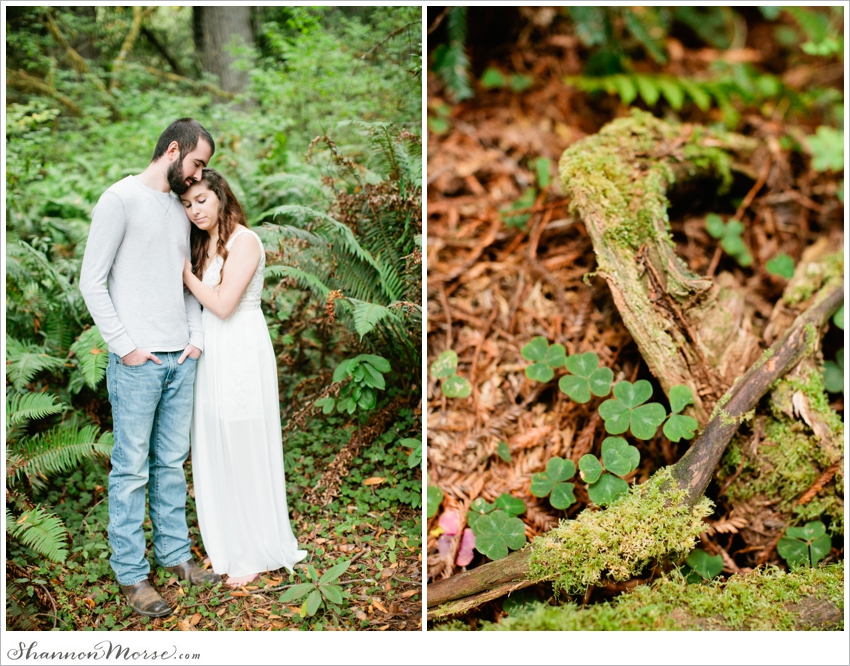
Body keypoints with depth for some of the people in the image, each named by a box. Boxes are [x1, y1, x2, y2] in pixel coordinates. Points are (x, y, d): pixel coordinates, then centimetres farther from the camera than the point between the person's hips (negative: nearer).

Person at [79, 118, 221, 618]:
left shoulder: (181, 210, 16)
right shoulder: (121, 199, -6)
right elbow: (92, 282, -9)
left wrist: (196, 337, 6)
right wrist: (125, 346, -12)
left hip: (181, 360, 7)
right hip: (138, 362, -7)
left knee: (172, 463, 14)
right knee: (132, 469, 0)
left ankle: (175, 553, 25)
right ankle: (131, 574, 9)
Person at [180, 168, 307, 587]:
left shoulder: (243, 241, -11)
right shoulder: (204, 244, 14)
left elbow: (222, 304, -17)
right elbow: (203, 305, 10)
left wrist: (187, 274, -6)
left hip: (241, 352, -8)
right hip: (211, 353, 8)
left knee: (244, 452, 0)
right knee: (214, 451, 12)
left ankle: (256, 554, 13)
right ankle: (226, 542, 26)